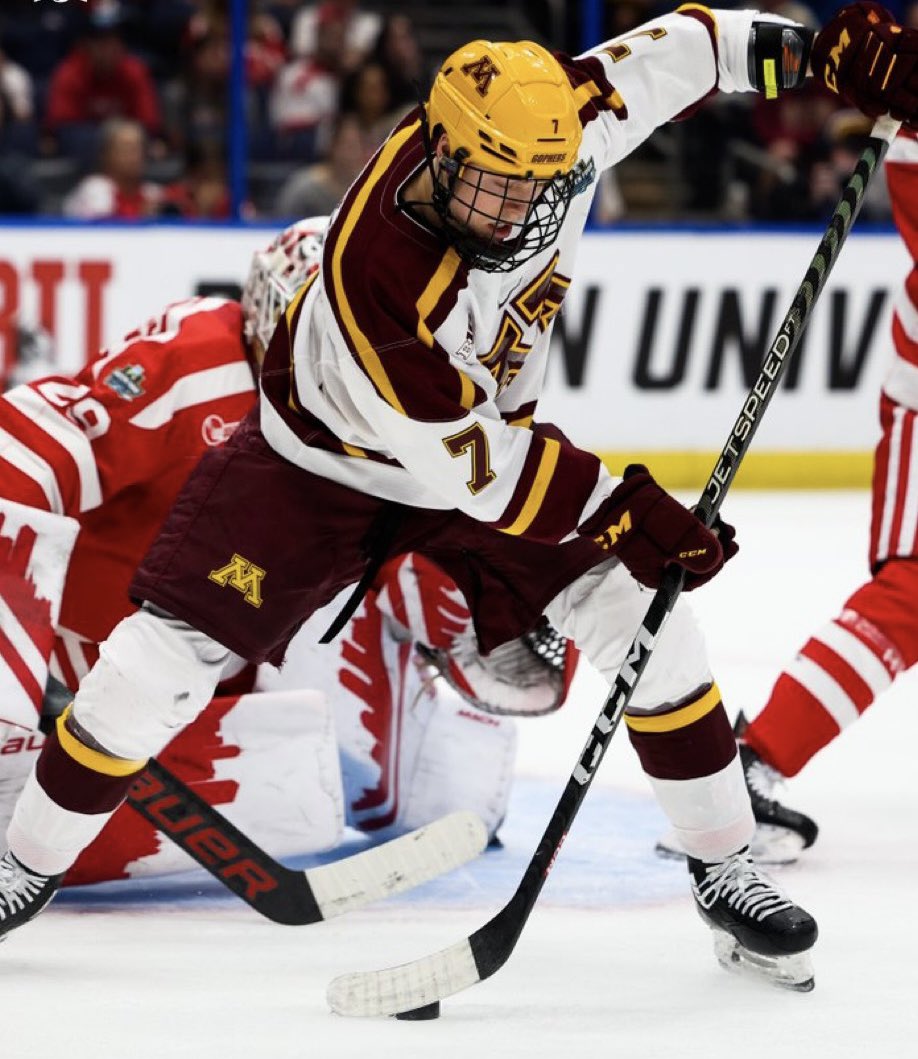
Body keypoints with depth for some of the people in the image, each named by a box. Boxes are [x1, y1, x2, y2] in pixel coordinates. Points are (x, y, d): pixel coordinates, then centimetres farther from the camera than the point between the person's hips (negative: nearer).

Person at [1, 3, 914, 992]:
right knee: (162, 656, -10)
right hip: (325, 459, -5)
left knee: (642, 610, -8)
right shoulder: (377, 269, -41)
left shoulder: (557, 132, -26)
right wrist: (624, 510, -34)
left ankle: (723, 870, 6)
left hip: (489, 425, 5)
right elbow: (459, 461, -35)